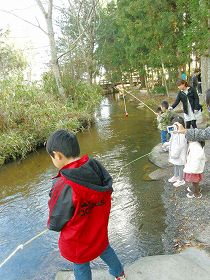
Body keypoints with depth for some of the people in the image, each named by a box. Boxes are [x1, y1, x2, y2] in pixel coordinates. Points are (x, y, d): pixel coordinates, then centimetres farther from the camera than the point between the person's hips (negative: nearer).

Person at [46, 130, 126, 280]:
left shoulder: (63, 187, -36)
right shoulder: (97, 167, -20)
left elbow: (55, 224, -20)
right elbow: (108, 191, -3)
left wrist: (51, 225, 4)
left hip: (78, 241, -5)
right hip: (100, 231, 5)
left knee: (81, 267, 23)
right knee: (104, 248, 32)